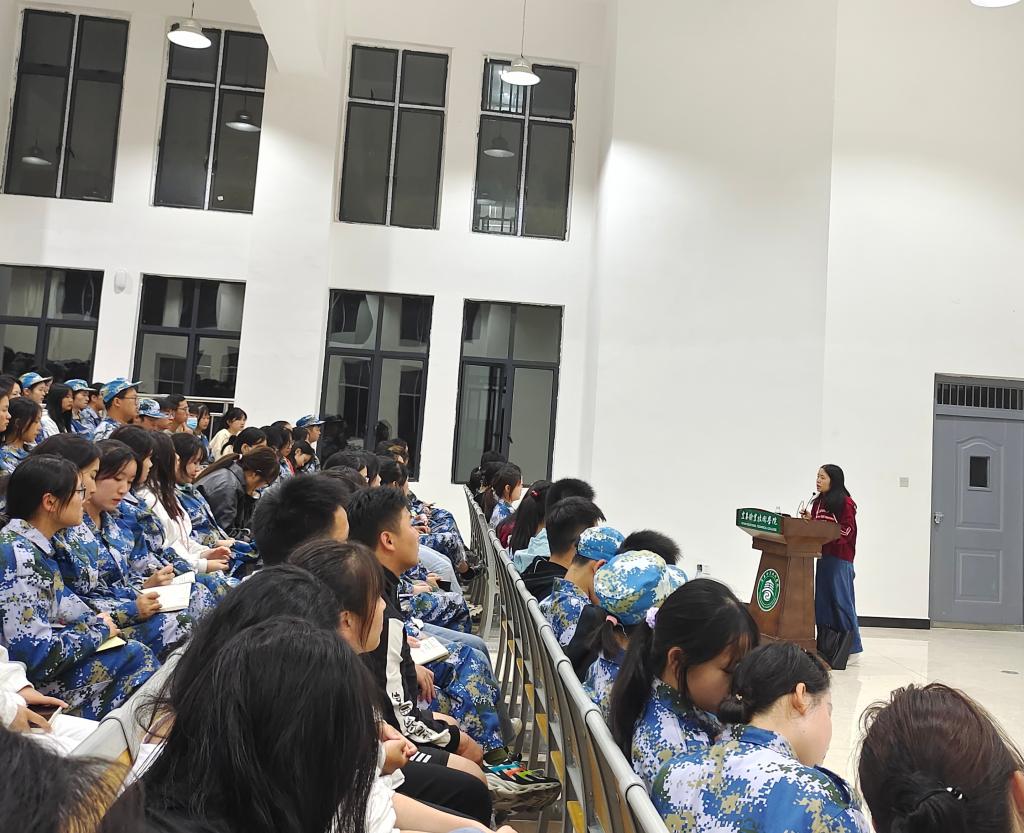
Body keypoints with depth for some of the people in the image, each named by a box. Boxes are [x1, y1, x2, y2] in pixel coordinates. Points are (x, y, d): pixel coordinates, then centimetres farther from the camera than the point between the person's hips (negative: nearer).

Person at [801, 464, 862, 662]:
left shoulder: (845, 502, -8)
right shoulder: (818, 502, 14)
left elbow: (847, 531, -14)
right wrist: (809, 519, 0)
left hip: (840, 558, -8)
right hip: (823, 555, 8)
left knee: (841, 602, -5)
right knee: (822, 603, 9)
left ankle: (853, 649, 3)